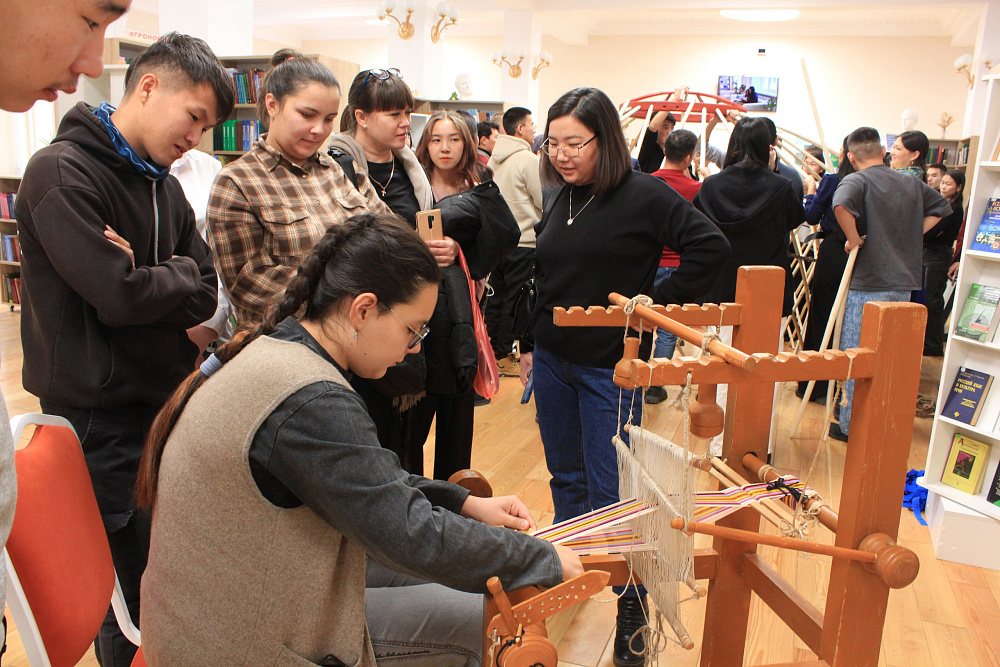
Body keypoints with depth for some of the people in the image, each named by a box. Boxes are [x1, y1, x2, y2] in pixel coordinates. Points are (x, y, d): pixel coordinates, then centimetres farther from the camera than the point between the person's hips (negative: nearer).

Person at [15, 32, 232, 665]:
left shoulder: (164, 187, 11)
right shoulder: (62, 173, -14)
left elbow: (205, 297, 4)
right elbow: (117, 296, -23)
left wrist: (144, 280, -14)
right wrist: (178, 275, -5)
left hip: (167, 402, 7)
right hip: (101, 417, -7)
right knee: (132, 588, 4)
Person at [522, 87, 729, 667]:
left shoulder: (644, 195, -11)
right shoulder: (562, 199, 9)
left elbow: (711, 247, -16)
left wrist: (659, 304, -15)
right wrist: (530, 345, 17)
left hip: (610, 368, -6)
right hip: (553, 361, 6)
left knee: (609, 491, 1)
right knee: (565, 478, 18)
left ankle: (632, 604, 19)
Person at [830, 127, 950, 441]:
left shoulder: (856, 181, -10)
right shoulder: (912, 183, 10)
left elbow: (841, 205, -32)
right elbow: (942, 208, 24)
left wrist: (854, 240, -17)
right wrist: (908, 235, 16)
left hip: (868, 285, -6)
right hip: (904, 283, 6)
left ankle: (853, 425, 9)